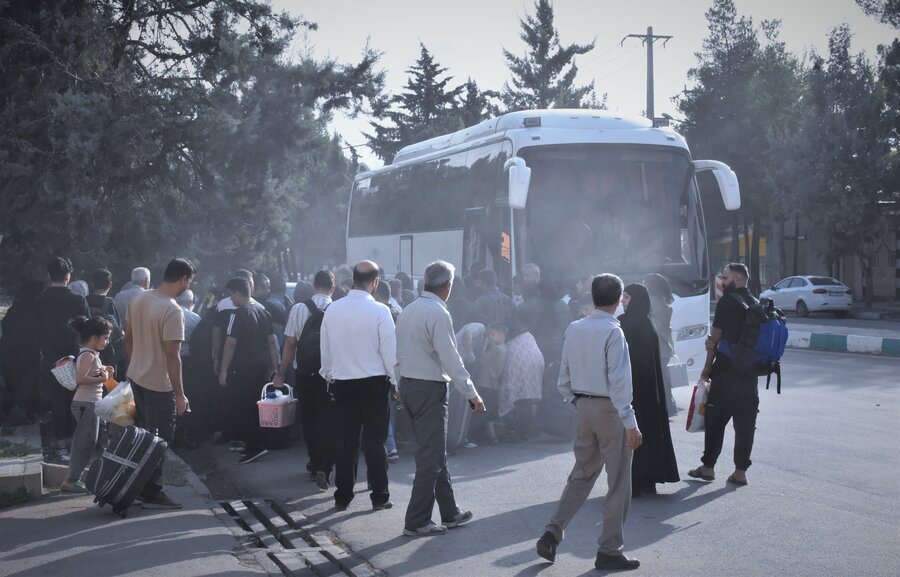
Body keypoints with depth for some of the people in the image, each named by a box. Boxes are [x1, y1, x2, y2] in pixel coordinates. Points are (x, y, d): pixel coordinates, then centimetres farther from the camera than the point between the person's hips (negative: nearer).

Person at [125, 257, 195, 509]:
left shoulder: (138, 300, 2)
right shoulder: (173, 311, -22)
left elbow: (128, 338, 11)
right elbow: (172, 355, -23)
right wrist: (180, 394, -18)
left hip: (136, 377, 8)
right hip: (160, 385, -8)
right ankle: (152, 494, 9)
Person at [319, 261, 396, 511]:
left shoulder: (332, 310, 0)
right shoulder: (379, 311, -12)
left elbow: (325, 349, 8)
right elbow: (390, 350, -9)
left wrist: (329, 376, 20)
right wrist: (396, 381, 1)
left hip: (342, 383, 3)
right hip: (374, 382, -3)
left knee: (346, 441, 10)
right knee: (374, 441, 3)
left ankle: (342, 497, 14)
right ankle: (379, 497, 6)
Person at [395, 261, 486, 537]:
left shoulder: (408, 310, 10)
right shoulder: (438, 313, -16)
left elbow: (398, 354, 14)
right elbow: (451, 359, -20)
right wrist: (472, 394, -15)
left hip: (407, 384, 9)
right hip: (430, 389, -9)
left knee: (435, 452, 16)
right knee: (431, 456, -3)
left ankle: (450, 513, 24)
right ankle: (417, 521, 0)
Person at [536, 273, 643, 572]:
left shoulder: (574, 329, 4)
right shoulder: (613, 332, -16)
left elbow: (564, 377, 9)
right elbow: (618, 382, -19)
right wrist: (630, 423, -17)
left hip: (583, 407, 7)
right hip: (609, 409, -7)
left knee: (581, 475, 18)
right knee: (618, 483, 5)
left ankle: (552, 533, 8)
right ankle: (609, 551, 11)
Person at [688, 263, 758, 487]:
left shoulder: (728, 301, -9)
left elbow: (716, 337, -8)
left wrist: (707, 367, 0)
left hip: (726, 372, -6)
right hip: (750, 374, 6)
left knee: (715, 420, 3)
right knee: (745, 423, 6)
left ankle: (708, 467, 8)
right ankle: (740, 471, 8)